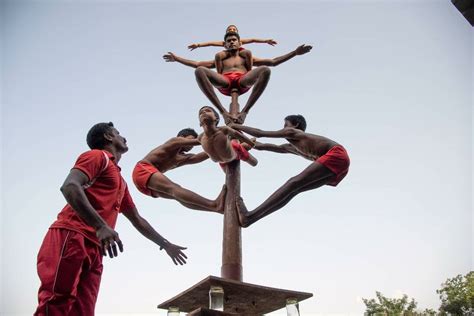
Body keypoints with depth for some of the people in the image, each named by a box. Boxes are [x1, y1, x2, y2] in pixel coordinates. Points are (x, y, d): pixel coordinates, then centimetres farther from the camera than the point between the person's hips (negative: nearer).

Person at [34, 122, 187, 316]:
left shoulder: (121, 181, 31)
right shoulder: (98, 156, 5)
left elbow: (137, 220, 36)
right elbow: (69, 186, -14)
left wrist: (166, 245, 38)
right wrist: (101, 226, -27)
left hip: (93, 248, 8)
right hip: (70, 237, -8)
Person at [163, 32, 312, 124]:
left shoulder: (246, 57, 34)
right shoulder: (221, 60, 37)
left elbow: (273, 61, 26)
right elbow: (196, 64, 33)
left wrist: (294, 53, 19)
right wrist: (177, 58, 27)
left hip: (243, 82, -1)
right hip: (225, 83, 1)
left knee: (265, 70, -30)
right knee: (199, 71, -25)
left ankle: (245, 111, -31)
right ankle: (223, 111, -33)